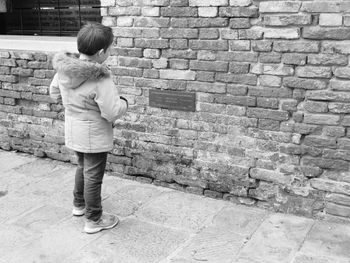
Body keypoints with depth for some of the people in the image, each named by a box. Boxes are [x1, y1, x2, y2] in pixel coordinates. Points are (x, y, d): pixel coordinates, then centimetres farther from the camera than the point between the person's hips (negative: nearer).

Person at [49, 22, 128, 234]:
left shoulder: (64, 68, -8)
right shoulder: (100, 78, -30)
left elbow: (55, 94, 7)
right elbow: (113, 113, -27)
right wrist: (124, 102, -8)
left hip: (73, 131, 7)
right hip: (95, 135, -7)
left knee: (83, 167, 28)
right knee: (93, 176, 8)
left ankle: (79, 204, 46)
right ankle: (94, 220, 25)